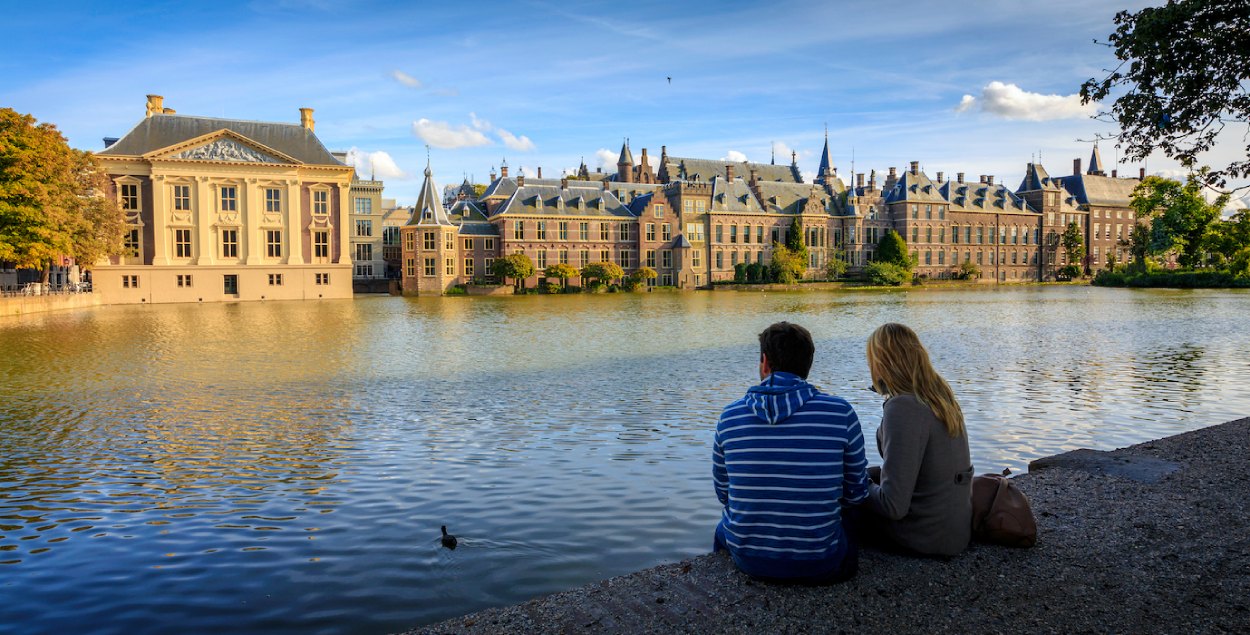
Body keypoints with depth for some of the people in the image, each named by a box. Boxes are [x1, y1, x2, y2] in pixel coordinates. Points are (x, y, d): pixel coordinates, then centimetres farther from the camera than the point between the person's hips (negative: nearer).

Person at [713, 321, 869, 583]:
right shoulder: (840, 413, -12)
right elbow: (856, 493, -1)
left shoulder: (730, 416, -8)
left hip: (747, 560, 1)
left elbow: (724, 494, 5)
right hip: (817, 565, -1)